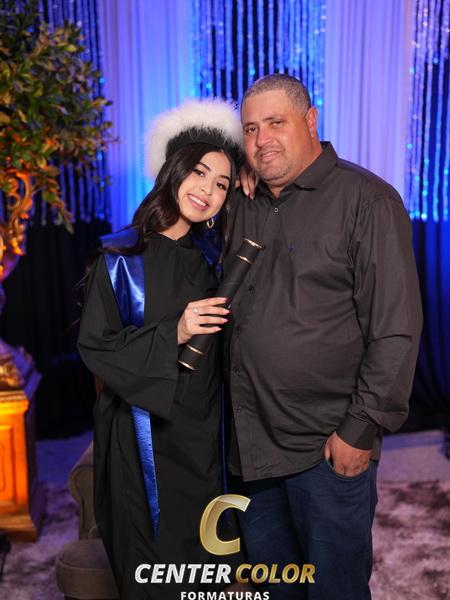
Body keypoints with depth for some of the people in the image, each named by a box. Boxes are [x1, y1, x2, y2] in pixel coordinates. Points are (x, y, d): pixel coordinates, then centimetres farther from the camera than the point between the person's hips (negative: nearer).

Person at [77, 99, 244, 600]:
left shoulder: (207, 257, 3)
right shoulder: (121, 259, -12)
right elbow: (95, 346, -12)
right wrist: (173, 332, -23)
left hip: (200, 428, 5)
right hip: (145, 431, -4)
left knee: (199, 554, 16)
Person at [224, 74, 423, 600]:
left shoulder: (366, 200, -12)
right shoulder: (243, 207, 8)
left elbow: (396, 329, -15)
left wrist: (362, 428, -16)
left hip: (329, 445, -6)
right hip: (252, 439, 6)